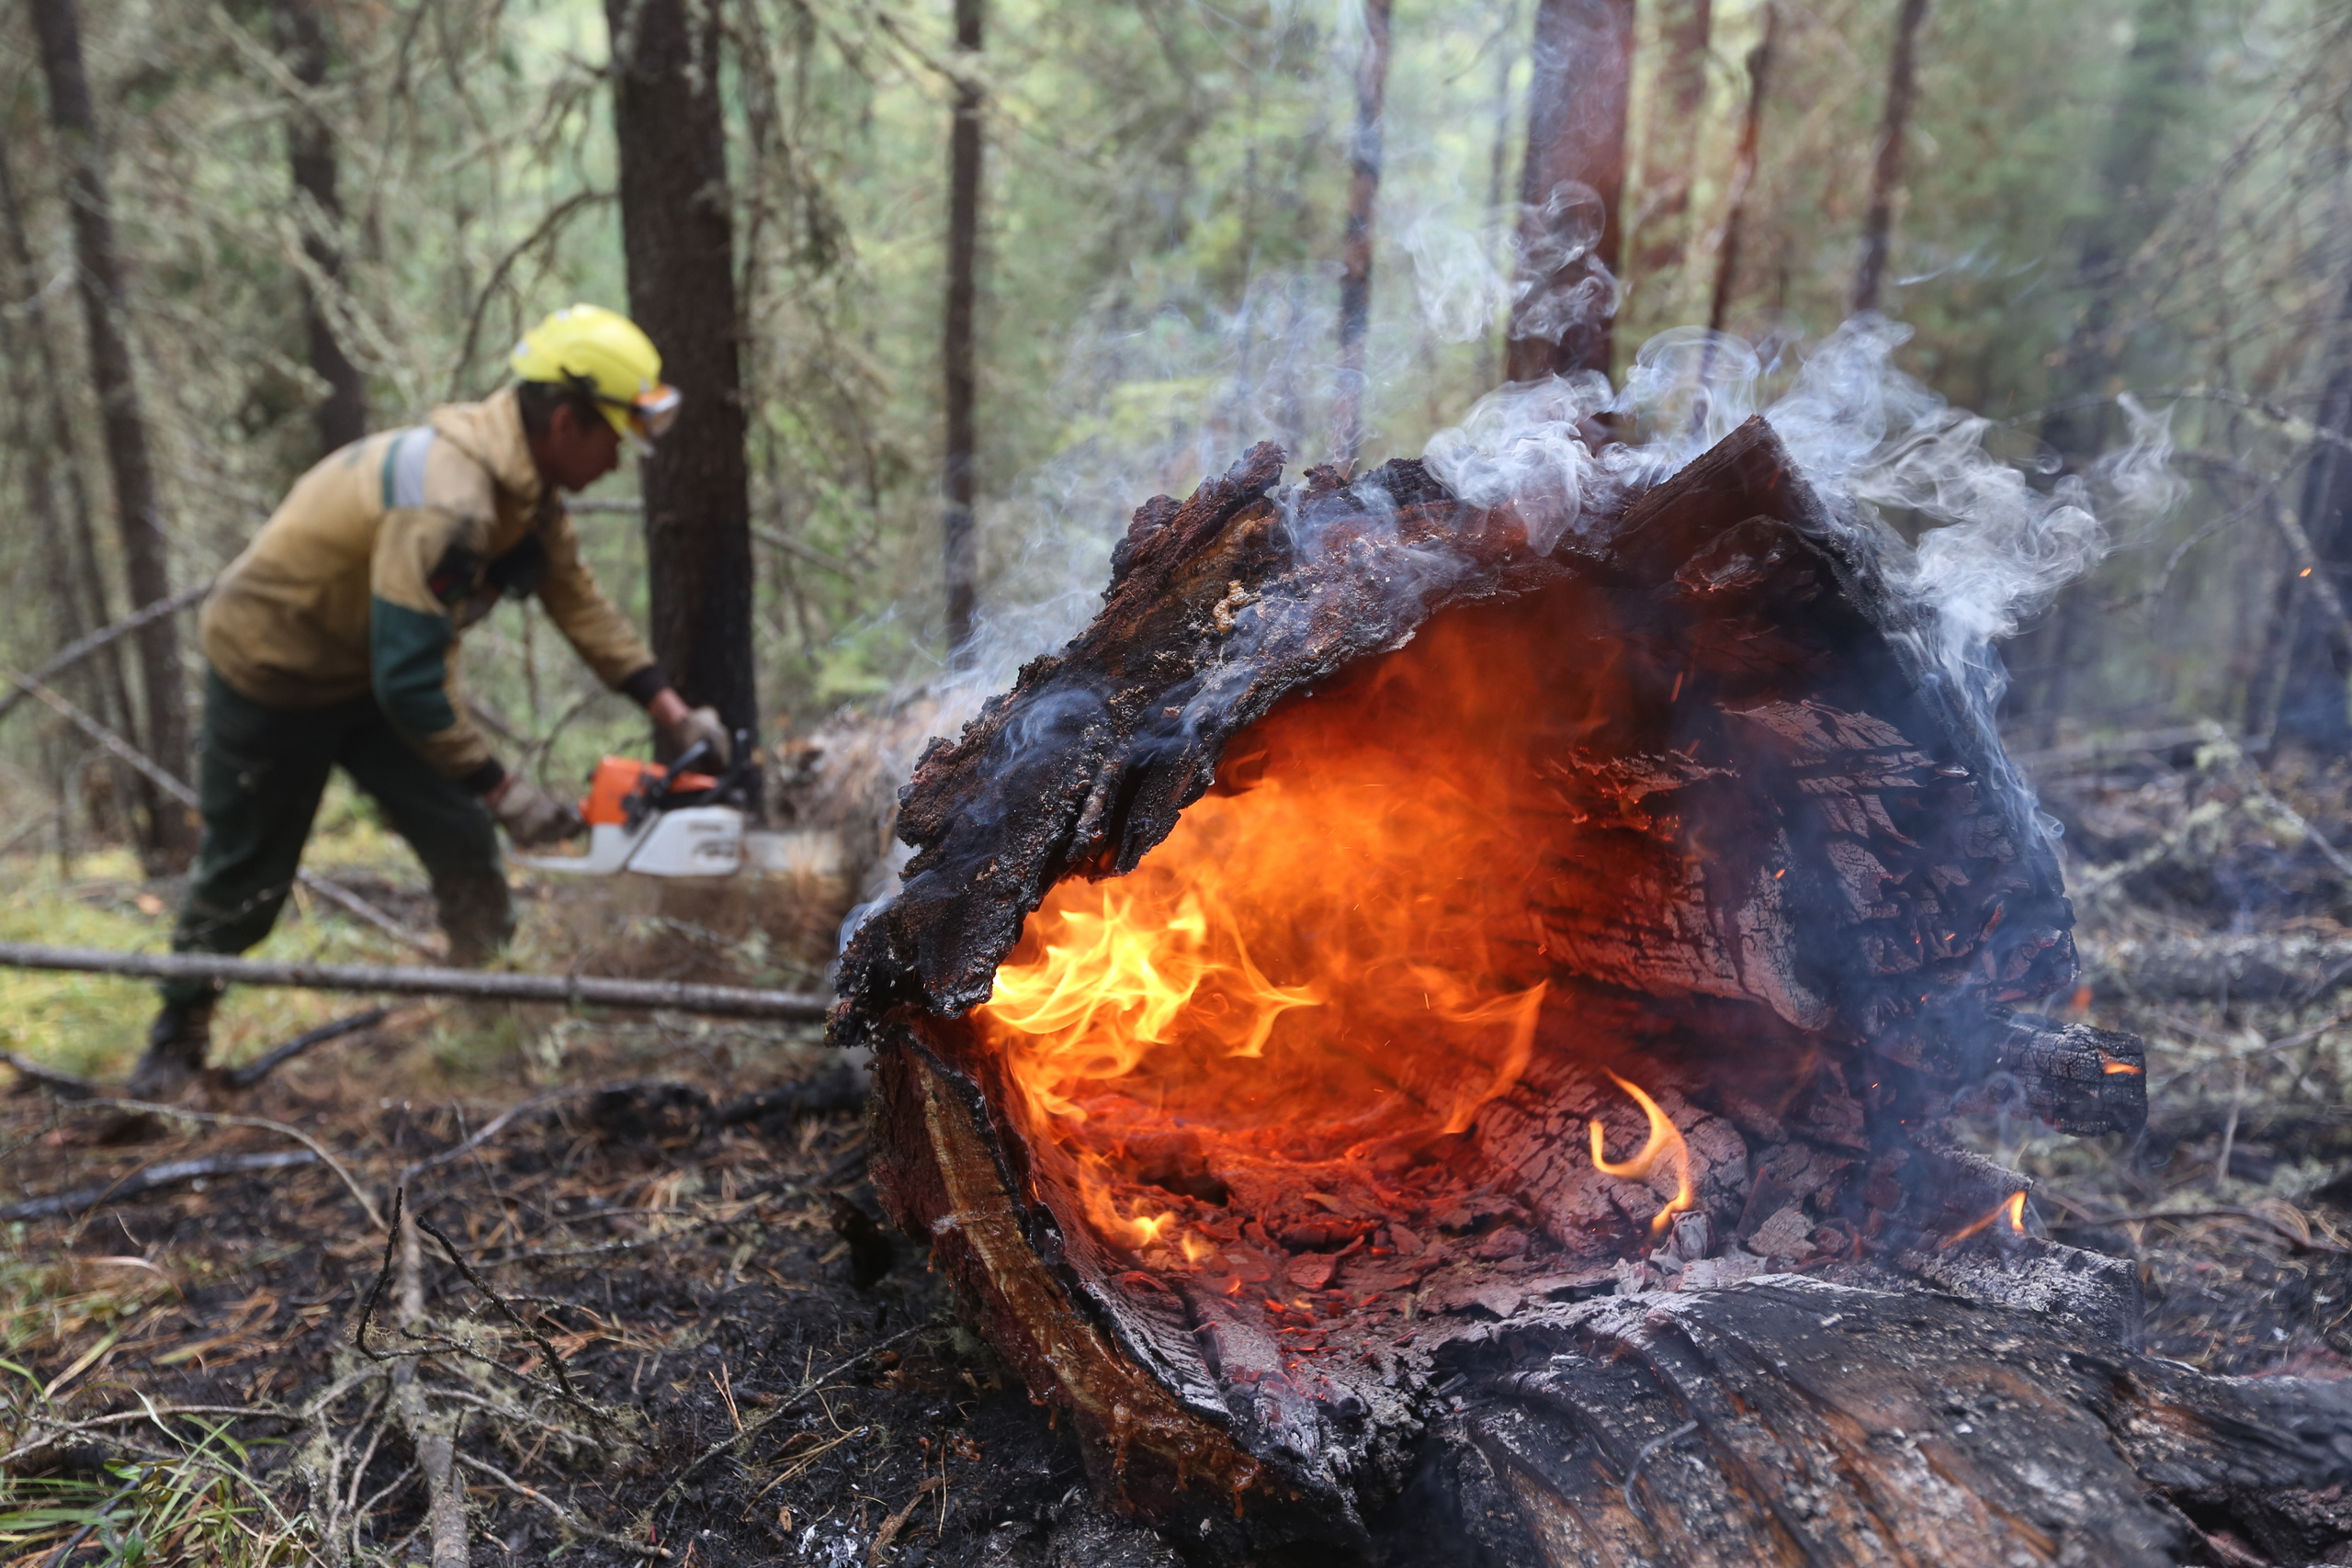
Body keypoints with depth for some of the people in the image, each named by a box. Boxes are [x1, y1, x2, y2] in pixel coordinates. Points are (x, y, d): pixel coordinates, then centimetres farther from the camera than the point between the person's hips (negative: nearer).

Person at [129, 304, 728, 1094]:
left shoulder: (526, 484, -8)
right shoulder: (447, 499, -37)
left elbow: (580, 601, -2)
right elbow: (409, 680, -37)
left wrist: (671, 712, -8)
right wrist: (502, 789, -29)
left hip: (370, 667, 8)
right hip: (270, 672, -7)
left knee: (464, 842, -1)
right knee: (244, 879, 8)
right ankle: (175, 1044, 31)